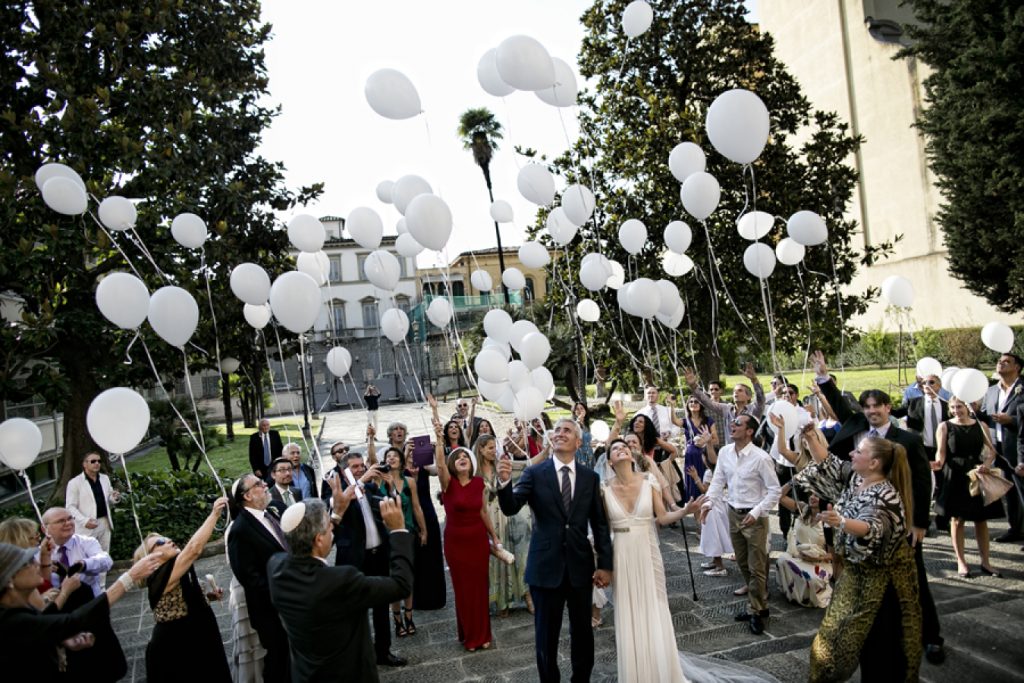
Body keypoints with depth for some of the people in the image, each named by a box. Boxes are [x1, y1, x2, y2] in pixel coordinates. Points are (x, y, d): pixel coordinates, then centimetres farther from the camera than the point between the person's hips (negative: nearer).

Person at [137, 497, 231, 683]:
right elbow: (194, 548, -34)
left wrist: (207, 597, 5)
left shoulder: (177, 576, 7)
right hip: (174, 657, -9)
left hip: (195, 648, 9)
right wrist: (214, 514, -31)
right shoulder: (160, 577, -20)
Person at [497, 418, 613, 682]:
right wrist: (504, 482, -36)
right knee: (546, 634, 12)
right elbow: (510, 509, -16)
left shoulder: (590, 477, 2)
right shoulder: (534, 473, -5)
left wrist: (605, 564, 1)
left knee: (583, 630, 17)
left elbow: (600, 523, 4)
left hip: (580, 565, 2)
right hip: (546, 565, -2)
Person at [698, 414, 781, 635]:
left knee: (756, 568, 2)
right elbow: (718, 481, 2)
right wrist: (709, 502, -13)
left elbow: (774, 490, -14)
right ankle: (758, 605, 34)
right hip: (733, 514, 6)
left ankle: (756, 612, 16)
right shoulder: (724, 453, -1)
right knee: (743, 565, 17)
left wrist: (756, 512, -21)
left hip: (754, 517, -6)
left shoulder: (761, 458, -18)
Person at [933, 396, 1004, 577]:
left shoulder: (980, 425, 6)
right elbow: (942, 452, -6)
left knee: (981, 519, 8)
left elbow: (991, 450, 6)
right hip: (955, 478, -2)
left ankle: (985, 562, 19)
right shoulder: (944, 427, -1)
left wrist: (987, 464, -13)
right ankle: (961, 562, 14)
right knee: (957, 519, 3)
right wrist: (939, 463, -27)